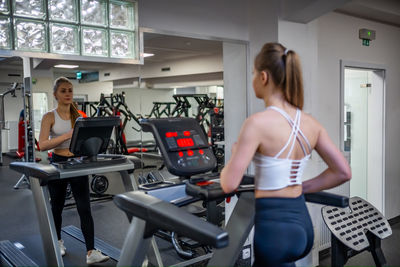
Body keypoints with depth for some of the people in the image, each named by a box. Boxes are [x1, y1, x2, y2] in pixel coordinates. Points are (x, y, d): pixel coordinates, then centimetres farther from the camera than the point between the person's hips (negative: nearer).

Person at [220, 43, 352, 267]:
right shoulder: (310, 123, 1)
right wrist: (301, 187, 11)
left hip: (274, 226, -7)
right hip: (302, 222, 7)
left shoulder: (258, 123, -19)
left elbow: (229, 184, -18)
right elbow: (343, 172, 6)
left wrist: (235, 154, 1)